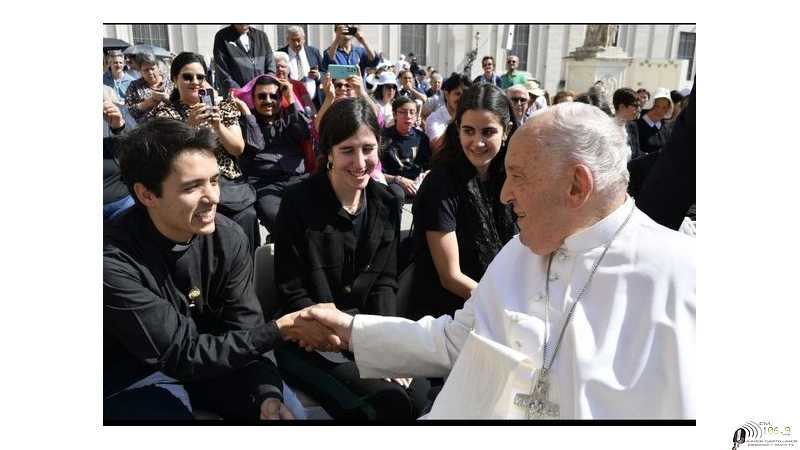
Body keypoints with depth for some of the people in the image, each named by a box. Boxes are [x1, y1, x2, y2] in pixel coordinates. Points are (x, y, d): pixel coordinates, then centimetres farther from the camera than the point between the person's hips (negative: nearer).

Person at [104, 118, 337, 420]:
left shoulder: (229, 238, -15)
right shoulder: (114, 262, -30)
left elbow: (244, 327, -11)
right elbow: (182, 354, -27)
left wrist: (268, 394, -28)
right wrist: (281, 330, -32)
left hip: (207, 356, 4)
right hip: (131, 373, -3)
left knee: (288, 408, -10)